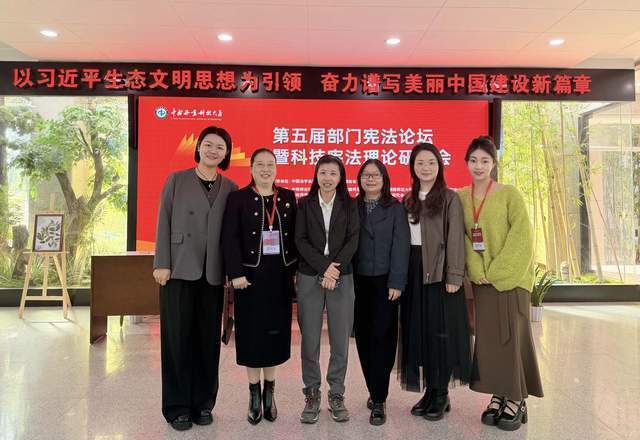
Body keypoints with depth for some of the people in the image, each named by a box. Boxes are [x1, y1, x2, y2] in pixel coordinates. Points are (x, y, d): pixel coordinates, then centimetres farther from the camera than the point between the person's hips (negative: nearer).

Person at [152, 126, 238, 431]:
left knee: (208, 338, 8)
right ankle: (177, 406, 17)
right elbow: (164, 222, 0)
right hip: (179, 269, -2)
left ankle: (202, 403, 22)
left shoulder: (230, 188, 9)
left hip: (213, 273, 2)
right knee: (177, 337, 3)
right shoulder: (177, 180, 5)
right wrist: (162, 263, -7)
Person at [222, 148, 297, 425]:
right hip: (250, 275, -2)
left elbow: (295, 235, 7)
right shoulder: (237, 198, 0)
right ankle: (254, 394, 22)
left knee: (275, 330, 9)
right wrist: (236, 273, -14)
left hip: (280, 275, 3)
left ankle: (269, 391, 26)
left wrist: (296, 269, 2)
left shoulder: (288, 197, 8)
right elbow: (230, 239, -7)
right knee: (252, 333, 5)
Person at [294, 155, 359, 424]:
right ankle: (312, 395, 16)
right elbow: (301, 240, -1)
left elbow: (352, 240, 0)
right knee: (310, 339, 2)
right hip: (309, 277, 0)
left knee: (340, 339, 2)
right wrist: (325, 267, -12)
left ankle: (336, 394, 17)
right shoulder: (304, 204, 8)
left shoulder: (350, 206, 9)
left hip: (342, 278, 0)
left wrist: (336, 267, -13)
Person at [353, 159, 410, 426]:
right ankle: (375, 391, 24)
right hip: (358, 281, 3)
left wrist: (396, 283, -10)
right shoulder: (352, 208, 7)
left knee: (382, 337, -2)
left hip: (384, 281, -2)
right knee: (363, 337, 8)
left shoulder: (395, 209, 1)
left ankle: (378, 401, 6)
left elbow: (400, 247, -4)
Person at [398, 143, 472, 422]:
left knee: (440, 331, 2)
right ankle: (429, 391, 21)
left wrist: (454, 276, -14)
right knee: (418, 331, 8)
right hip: (413, 271, 5)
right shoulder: (408, 199, 13)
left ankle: (442, 394, 16)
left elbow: (455, 239, -7)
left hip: (439, 271, -5)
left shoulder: (450, 198, -2)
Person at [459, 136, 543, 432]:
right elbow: (462, 237, 4)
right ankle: (497, 396, 19)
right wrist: (477, 271, -8)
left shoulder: (509, 194, -5)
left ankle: (517, 400, 13)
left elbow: (521, 238, -10)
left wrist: (498, 271, -14)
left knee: (511, 337, 0)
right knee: (487, 338, 6)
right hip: (480, 280, 4)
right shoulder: (460, 197, 6)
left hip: (510, 278, -3)